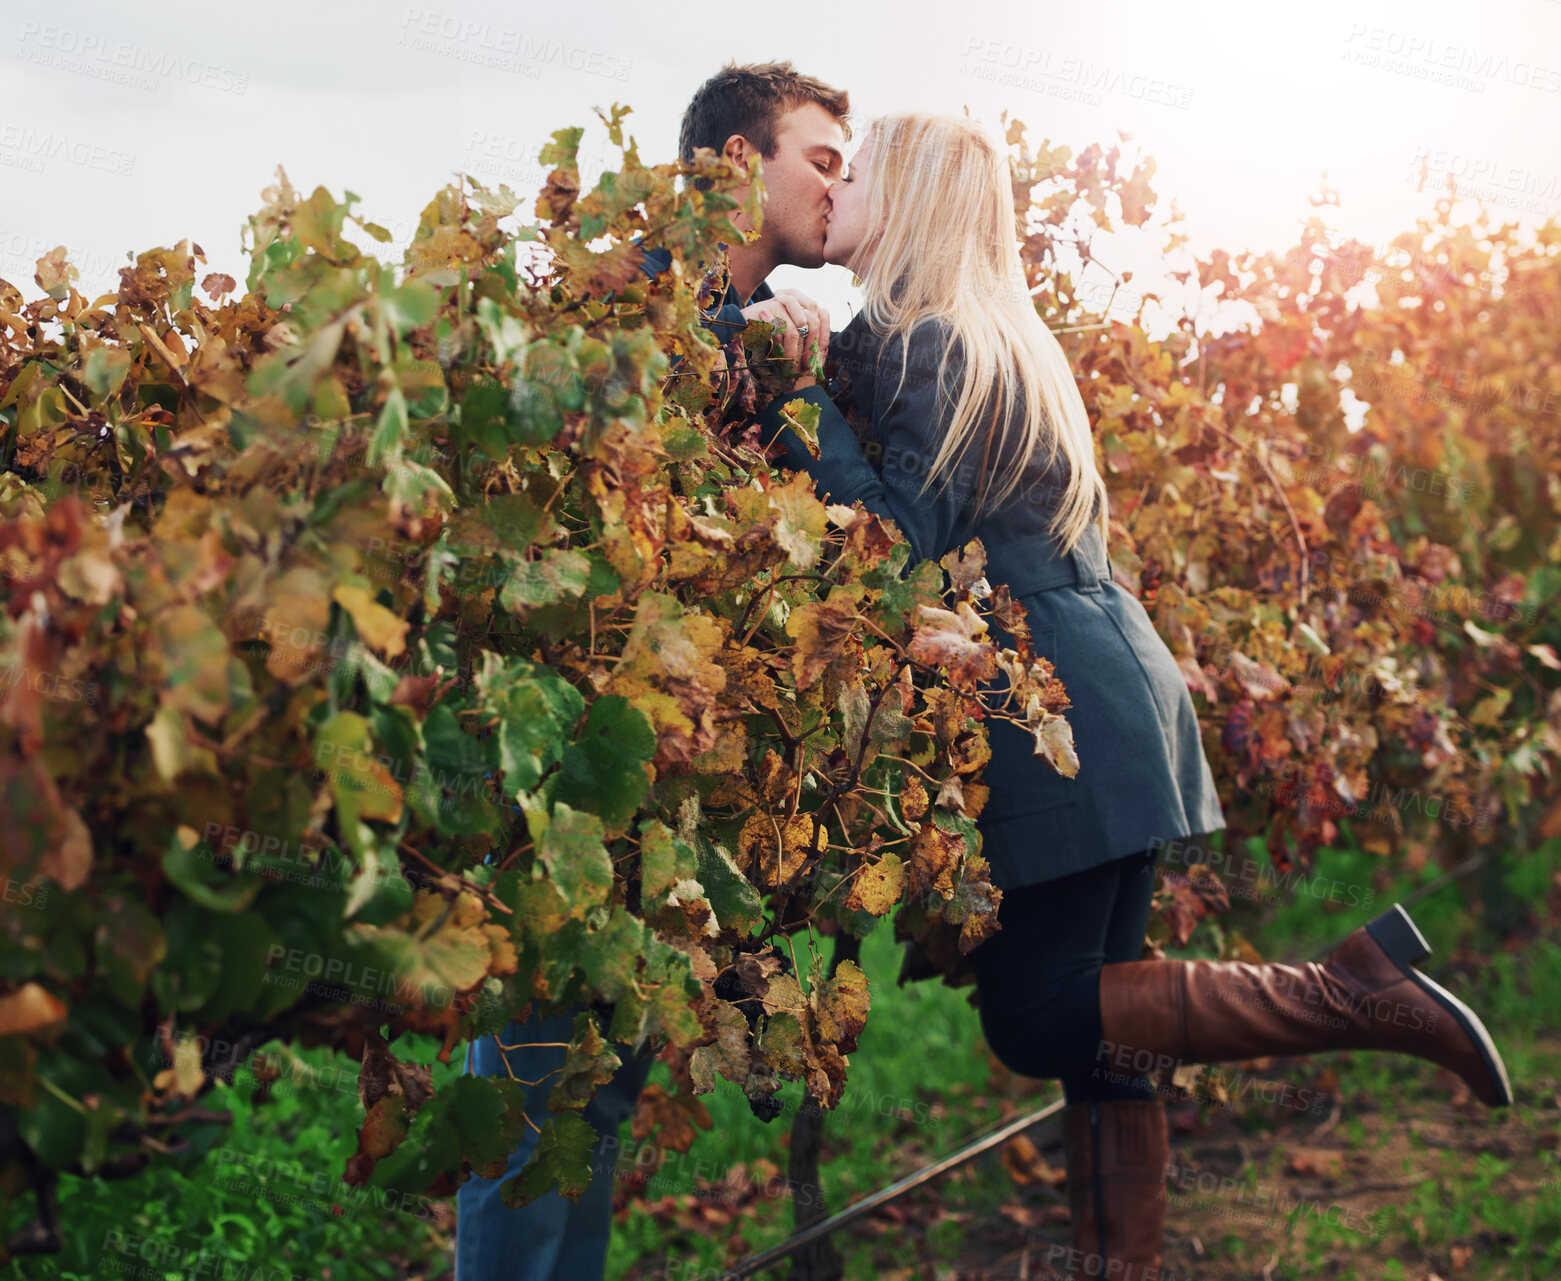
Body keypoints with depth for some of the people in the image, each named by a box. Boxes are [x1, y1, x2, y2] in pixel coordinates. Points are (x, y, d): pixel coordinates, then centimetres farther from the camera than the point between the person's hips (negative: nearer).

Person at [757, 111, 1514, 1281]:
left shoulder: (922, 341, -11)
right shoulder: (993, 338, 18)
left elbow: (907, 541, -19)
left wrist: (801, 399, -15)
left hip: (1061, 720, -9)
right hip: (1114, 704, 9)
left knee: (1040, 1019, -6)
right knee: (1091, 1013, 12)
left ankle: (1357, 989, -6)